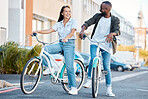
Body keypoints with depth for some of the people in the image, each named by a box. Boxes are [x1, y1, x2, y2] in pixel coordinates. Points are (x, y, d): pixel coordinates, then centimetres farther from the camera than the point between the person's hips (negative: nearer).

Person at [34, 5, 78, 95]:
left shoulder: (73, 21, 3)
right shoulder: (59, 24, 15)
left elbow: (72, 32, -14)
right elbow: (49, 31, 6)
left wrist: (66, 38, -34)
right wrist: (38, 32, -7)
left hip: (69, 44, -5)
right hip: (61, 44, 5)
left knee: (69, 66, -13)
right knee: (46, 49, -20)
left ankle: (74, 88, -7)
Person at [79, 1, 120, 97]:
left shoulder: (115, 20, 1)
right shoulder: (98, 16, 7)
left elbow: (117, 31, -16)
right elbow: (87, 23, -3)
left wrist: (111, 34, -39)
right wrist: (82, 30, -25)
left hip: (106, 45, -1)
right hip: (95, 42, 1)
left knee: (106, 67, -2)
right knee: (93, 58, -27)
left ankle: (109, 89, 8)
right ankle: (89, 80, -16)